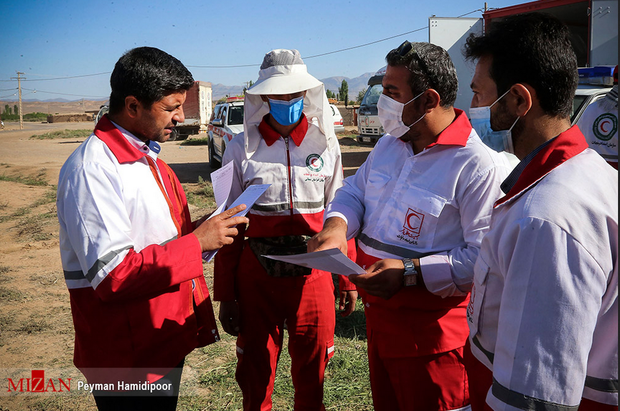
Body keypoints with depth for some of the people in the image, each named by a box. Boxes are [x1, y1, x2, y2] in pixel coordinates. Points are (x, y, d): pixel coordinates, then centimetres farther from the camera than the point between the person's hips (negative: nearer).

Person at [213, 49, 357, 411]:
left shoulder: (325, 144, 4)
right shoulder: (242, 149, 0)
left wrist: (348, 280, 8)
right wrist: (226, 295, 2)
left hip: (313, 271, 1)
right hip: (257, 275, 0)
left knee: (312, 374, 12)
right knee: (256, 374, 11)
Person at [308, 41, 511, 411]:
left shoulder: (480, 166, -20)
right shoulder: (389, 145, 7)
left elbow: (485, 257, -25)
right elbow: (354, 192, 14)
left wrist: (410, 272, -29)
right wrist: (337, 225, -8)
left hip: (432, 329, -7)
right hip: (378, 317, 8)